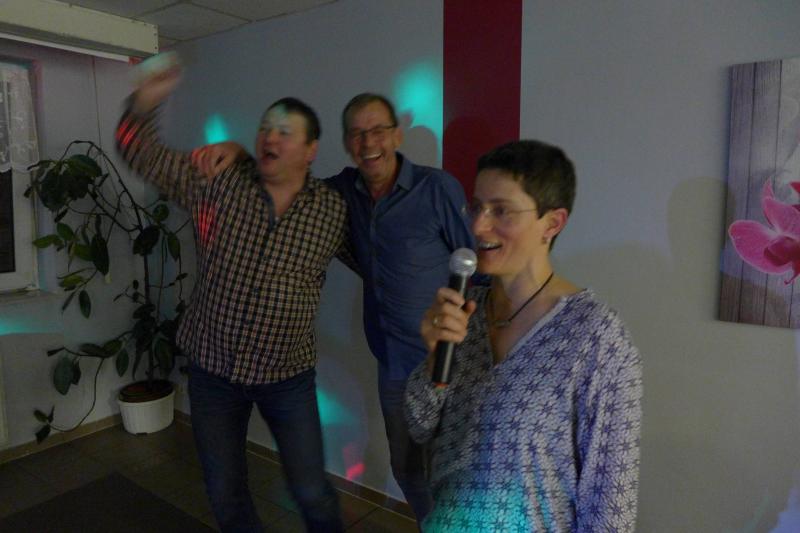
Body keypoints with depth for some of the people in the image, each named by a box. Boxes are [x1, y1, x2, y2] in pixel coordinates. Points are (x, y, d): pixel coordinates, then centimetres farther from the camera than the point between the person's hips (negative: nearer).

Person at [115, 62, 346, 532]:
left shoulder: (334, 210, -7)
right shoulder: (216, 184, -6)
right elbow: (142, 155, -5)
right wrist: (145, 104, -19)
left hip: (287, 375, -1)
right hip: (212, 368, 2)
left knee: (311, 491, 10)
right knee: (225, 494, 18)